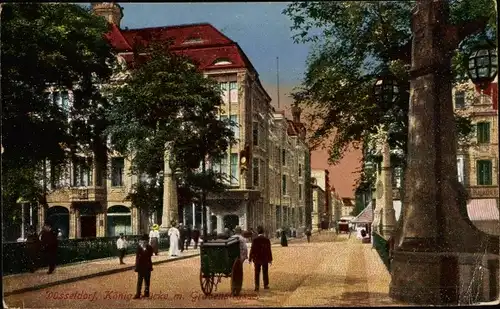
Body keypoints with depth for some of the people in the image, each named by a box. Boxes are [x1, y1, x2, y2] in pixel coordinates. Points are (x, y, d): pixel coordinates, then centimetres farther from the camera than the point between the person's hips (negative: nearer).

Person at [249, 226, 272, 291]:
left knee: (257, 273, 7)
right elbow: (269, 250, -3)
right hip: (265, 259, 1)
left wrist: (250, 259, 1)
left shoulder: (255, 240, -9)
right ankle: (266, 285, 15)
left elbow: (252, 250, -7)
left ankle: (257, 286, 5)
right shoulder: (267, 239, -5)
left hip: (257, 259, -1)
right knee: (265, 273, 11)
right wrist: (270, 259, 5)